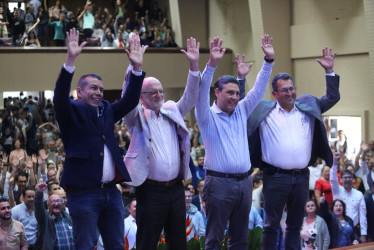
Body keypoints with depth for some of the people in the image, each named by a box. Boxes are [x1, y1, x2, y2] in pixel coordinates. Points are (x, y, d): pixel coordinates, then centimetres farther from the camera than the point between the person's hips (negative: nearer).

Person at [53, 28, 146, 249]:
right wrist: (70, 59, -29)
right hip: (83, 192, -6)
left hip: (111, 191, 6)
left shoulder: (107, 111, 16)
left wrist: (137, 68, 1)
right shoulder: (72, 112, -1)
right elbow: (60, 97, -18)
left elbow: (130, 100, 12)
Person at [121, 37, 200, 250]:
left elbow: (190, 98, 6)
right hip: (151, 190, -4)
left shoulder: (172, 111, 12)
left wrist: (194, 66, -6)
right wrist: (134, 66, -31)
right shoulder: (136, 116, -2)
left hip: (176, 188, 5)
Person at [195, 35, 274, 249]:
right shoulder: (208, 116, -2)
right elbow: (201, 93, -19)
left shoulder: (241, 112, 13)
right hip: (220, 182, -5)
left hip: (244, 182, 6)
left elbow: (258, 90, 11)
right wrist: (212, 64, -31)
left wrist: (269, 60, 2)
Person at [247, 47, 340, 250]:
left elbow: (332, 98, 17)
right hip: (275, 177, -3)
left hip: (301, 177, 4)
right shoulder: (263, 111, 1)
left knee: (296, 224, 13)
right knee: (271, 224, 2)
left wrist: (329, 71, 8)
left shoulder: (308, 107, 11)